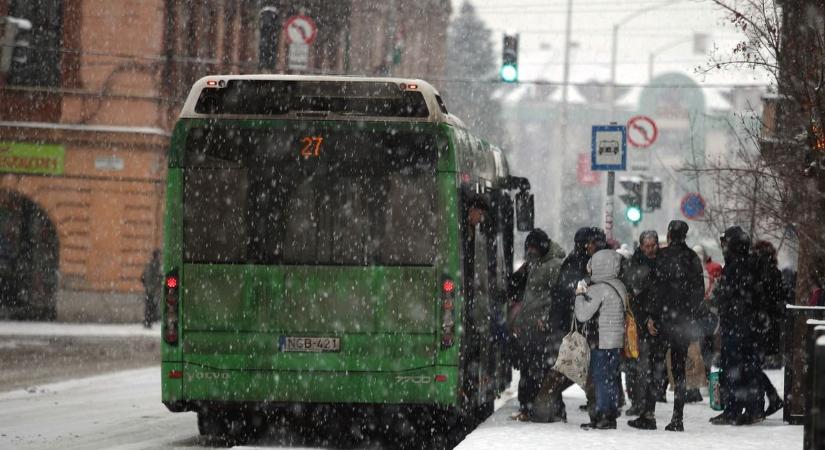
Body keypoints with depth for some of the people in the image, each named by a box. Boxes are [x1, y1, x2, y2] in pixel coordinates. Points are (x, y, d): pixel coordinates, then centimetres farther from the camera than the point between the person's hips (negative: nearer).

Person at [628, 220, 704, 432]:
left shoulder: (665, 256, -10)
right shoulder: (693, 258, 8)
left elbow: (661, 289, -15)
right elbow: (700, 291, 11)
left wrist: (652, 316, -11)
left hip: (665, 319, -5)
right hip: (685, 321, 5)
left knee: (654, 366, -1)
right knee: (679, 369, 7)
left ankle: (648, 415, -5)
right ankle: (678, 418, 4)